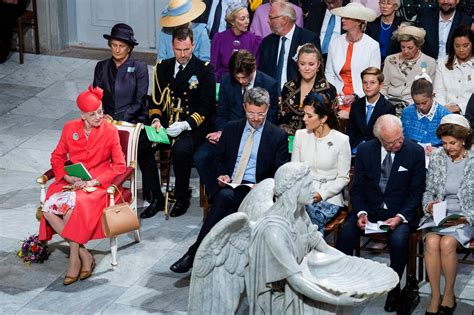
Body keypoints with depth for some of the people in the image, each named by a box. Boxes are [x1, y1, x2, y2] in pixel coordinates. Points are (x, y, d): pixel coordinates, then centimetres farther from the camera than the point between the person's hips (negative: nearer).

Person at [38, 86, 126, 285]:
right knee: (49, 209, -24)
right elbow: (57, 157, 11)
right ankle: (83, 255, -16)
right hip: (71, 181, 4)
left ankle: (74, 258, -19)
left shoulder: (110, 132, -5)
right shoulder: (70, 128, 4)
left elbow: (119, 166, -5)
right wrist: (68, 177, -8)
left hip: (96, 183, -4)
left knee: (72, 205, -34)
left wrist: (92, 182, -15)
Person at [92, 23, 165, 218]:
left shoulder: (139, 68, 4)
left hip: (133, 121, -3)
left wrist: (118, 119, -14)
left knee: (143, 148, -31)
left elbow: (139, 102, -3)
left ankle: (156, 197, -19)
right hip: (107, 122, 3)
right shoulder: (101, 67, 15)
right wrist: (102, 115, -9)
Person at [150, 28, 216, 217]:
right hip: (166, 124, 4)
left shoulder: (204, 70, 0)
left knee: (181, 149, -35)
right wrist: (156, 119, -8)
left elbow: (206, 107, -5)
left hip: (194, 127, -4)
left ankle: (182, 198, -12)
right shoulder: (162, 68, 13)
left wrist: (185, 125, -19)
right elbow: (155, 100, 14)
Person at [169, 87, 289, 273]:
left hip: (254, 190, -3)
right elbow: (220, 158, 22)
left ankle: (194, 253, -32)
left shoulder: (278, 136, 4)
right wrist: (222, 174, 0)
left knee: (225, 197, -33)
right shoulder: (231, 129, 14)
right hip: (229, 185, 3)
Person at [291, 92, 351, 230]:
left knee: (313, 220, -33)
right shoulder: (300, 135, 7)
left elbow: (343, 178, -1)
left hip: (329, 197, -3)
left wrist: (322, 194, -14)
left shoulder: (341, 140, -3)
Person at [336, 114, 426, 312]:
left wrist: (400, 217, -17)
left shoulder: (415, 152, -7)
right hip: (368, 209, 2)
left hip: (400, 212, -2)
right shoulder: (365, 150, -1)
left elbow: (416, 191, -4)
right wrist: (360, 213, -14)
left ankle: (394, 288, -10)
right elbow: (357, 187, 3)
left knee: (398, 240, -32)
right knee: (346, 233, -26)